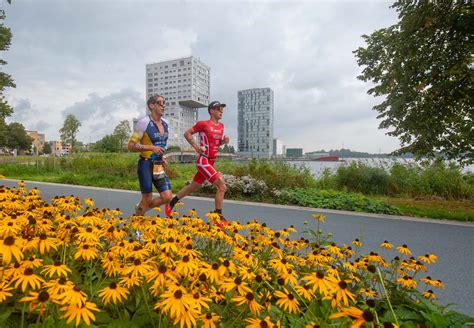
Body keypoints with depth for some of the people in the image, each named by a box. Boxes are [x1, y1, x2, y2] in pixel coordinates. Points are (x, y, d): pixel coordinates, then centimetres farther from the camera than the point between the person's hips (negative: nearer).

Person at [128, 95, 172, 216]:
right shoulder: (144, 122, -12)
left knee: (167, 197, 0)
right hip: (146, 165, -6)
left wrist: (163, 157, 11)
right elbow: (131, 145, -13)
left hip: (158, 166, 6)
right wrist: (152, 148, -22)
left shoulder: (165, 123, 8)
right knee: (147, 199, 0)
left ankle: (140, 208, 25)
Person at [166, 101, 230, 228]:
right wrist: (195, 146, -13)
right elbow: (187, 133, -1)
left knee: (193, 187, 18)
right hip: (203, 161, -8)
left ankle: (171, 203, 36)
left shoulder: (221, 126, 13)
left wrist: (224, 141, 2)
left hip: (210, 162, 8)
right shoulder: (203, 124, -8)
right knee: (222, 186, -15)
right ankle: (219, 217, -4)